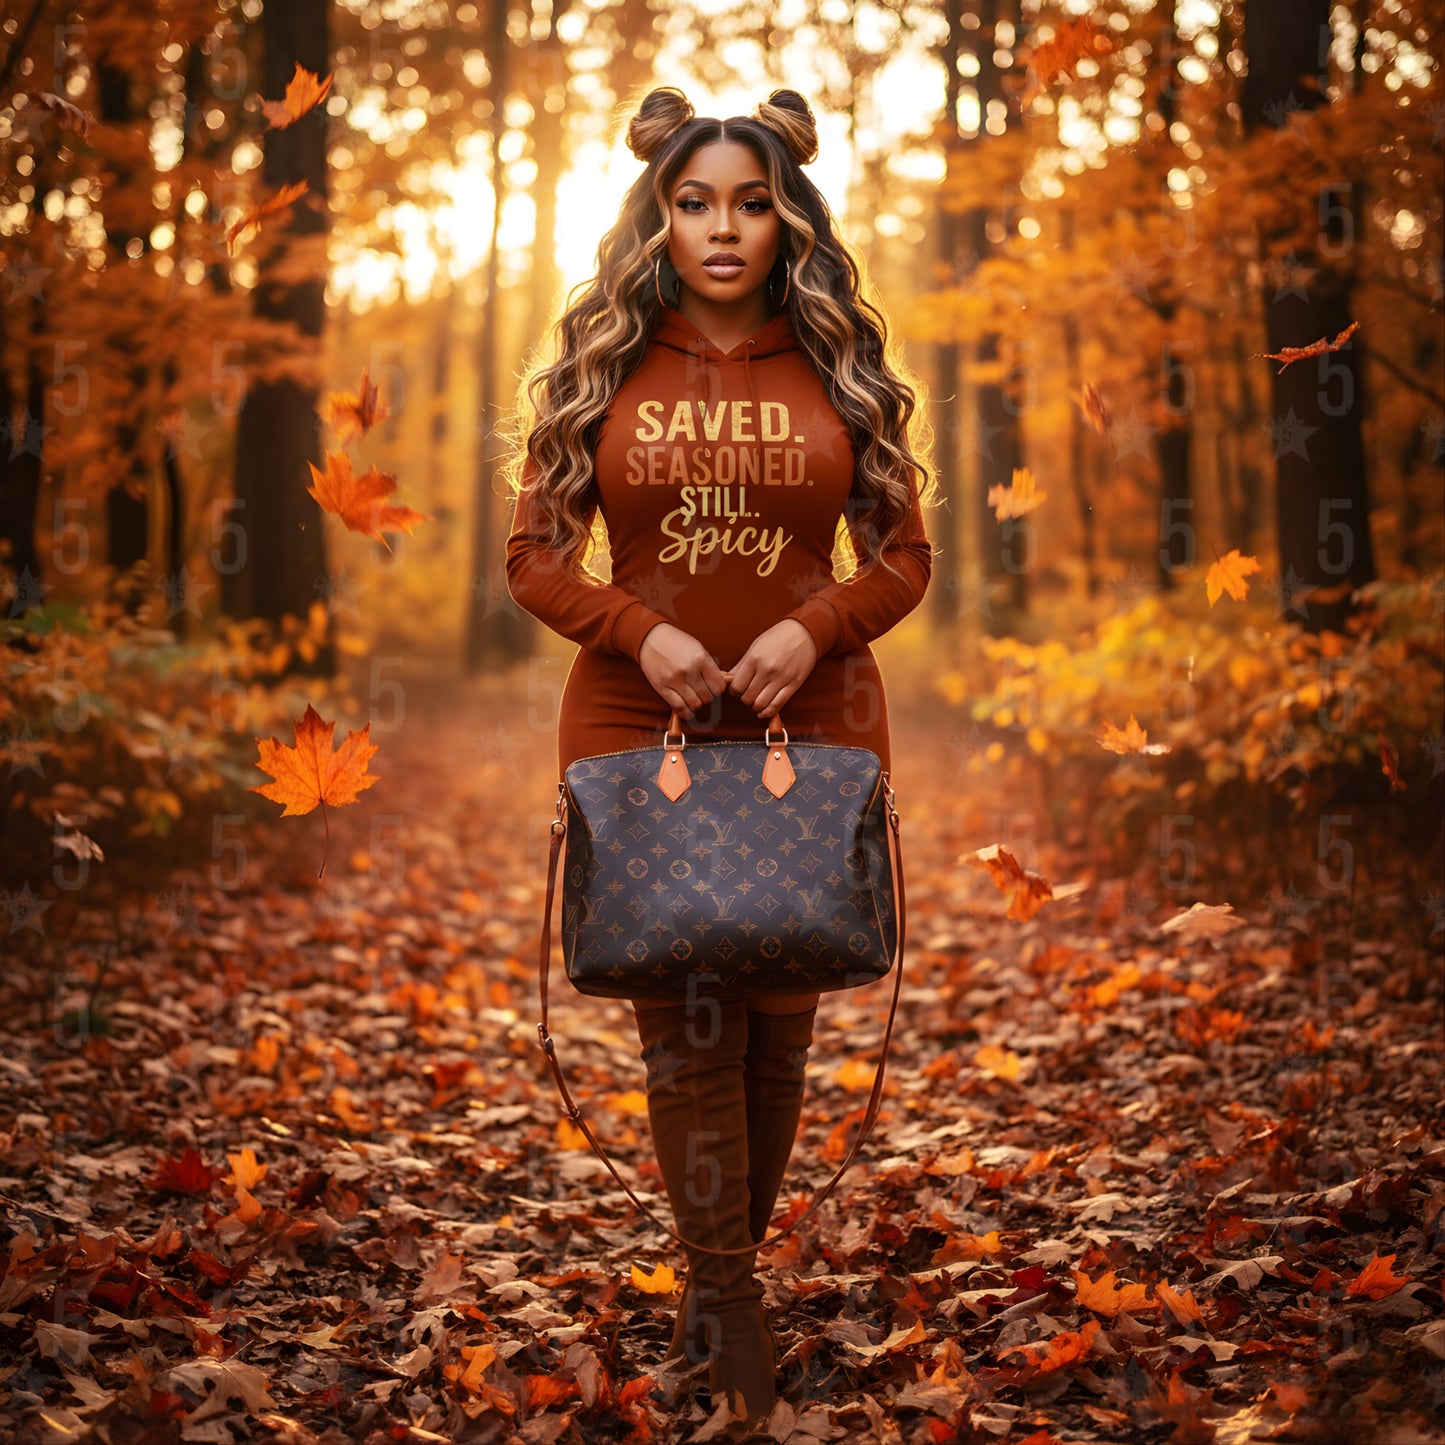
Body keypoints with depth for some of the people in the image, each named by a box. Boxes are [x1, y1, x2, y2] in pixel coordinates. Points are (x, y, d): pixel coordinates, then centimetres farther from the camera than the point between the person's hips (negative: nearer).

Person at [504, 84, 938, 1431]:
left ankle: (717, 1272, 27)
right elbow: (534, 554, 5)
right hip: (636, 722, 0)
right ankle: (735, 1299, 9)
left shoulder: (840, 369, 6)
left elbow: (903, 556, 7)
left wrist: (814, 627, -12)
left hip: (813, 722, 1)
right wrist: (639, 631, -12)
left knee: (777, 1015, 6)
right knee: (685, 1016, -4)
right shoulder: (602, 368, 5)